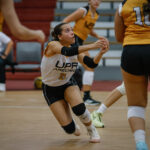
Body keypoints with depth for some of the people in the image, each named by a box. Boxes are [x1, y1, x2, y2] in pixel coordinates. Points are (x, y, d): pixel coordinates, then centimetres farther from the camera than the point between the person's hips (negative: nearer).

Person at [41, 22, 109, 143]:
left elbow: (92, 64, -21)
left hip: (68, 84, 3)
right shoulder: (53, 45, -24)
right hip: (51, 90, -3)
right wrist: (91, 46, -53)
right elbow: (67, 52, -45)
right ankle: (73, 127, 29)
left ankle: (92, 130, -1)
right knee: (69, 129, -11)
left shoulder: (75, 51, -10)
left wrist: (101, 53, -41)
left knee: (79, 108, -31)